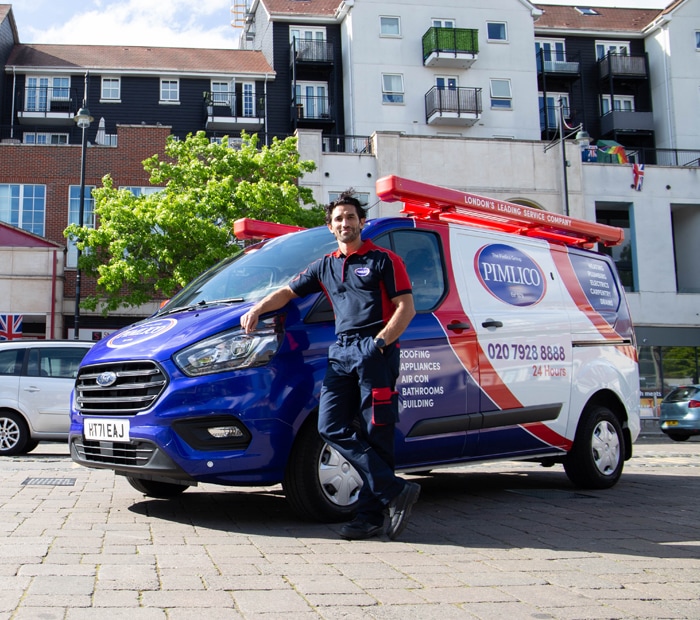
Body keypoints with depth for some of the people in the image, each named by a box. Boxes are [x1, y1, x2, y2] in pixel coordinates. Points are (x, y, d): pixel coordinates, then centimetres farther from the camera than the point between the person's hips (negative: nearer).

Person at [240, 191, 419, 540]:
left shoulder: (382, 260, 6)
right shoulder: (325, 266, 23)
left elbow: (406, 308, -2)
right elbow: (288, 292, 26)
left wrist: (380, 342, -14)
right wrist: (257, 309, 8)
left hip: (375, 349, -6)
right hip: (340, 351, 6)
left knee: (376, 434, -6)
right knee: (331, 427, -8)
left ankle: (371, 515, 0)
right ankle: (396, 491, -9)